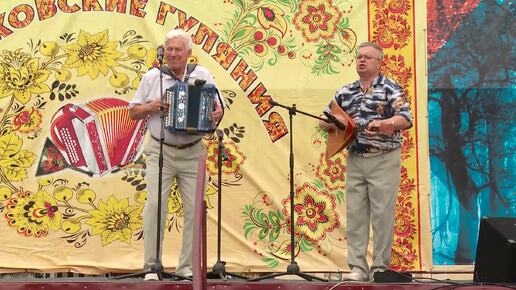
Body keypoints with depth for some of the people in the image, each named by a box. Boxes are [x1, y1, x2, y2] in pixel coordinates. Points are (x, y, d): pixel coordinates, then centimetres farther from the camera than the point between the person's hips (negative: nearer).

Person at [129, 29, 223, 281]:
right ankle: (151, 267, -4)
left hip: (193, 153, 1)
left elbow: (218, 105, 10)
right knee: (155, 204, -12)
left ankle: (187, 267, 11)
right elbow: (133, 111, 9)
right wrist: (152, 106, -10)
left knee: (195, 208, 0)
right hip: (160, 152, -1)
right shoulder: (152, 77, 5)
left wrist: (218, 112, -13)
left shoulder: (203, 76, 7)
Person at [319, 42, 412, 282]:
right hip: (355, 160, 5)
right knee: (355, 213, 4)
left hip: (384, 160, -5)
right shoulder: (345, 92, 13)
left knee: (382, 214, -2)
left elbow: (406, 119, -15)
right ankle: (358, 267, 9)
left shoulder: (390, 88, -2)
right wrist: (335, 122, -4)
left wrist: (382, 124, -32)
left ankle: (381, 267, 6)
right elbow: (324, 122, 19)